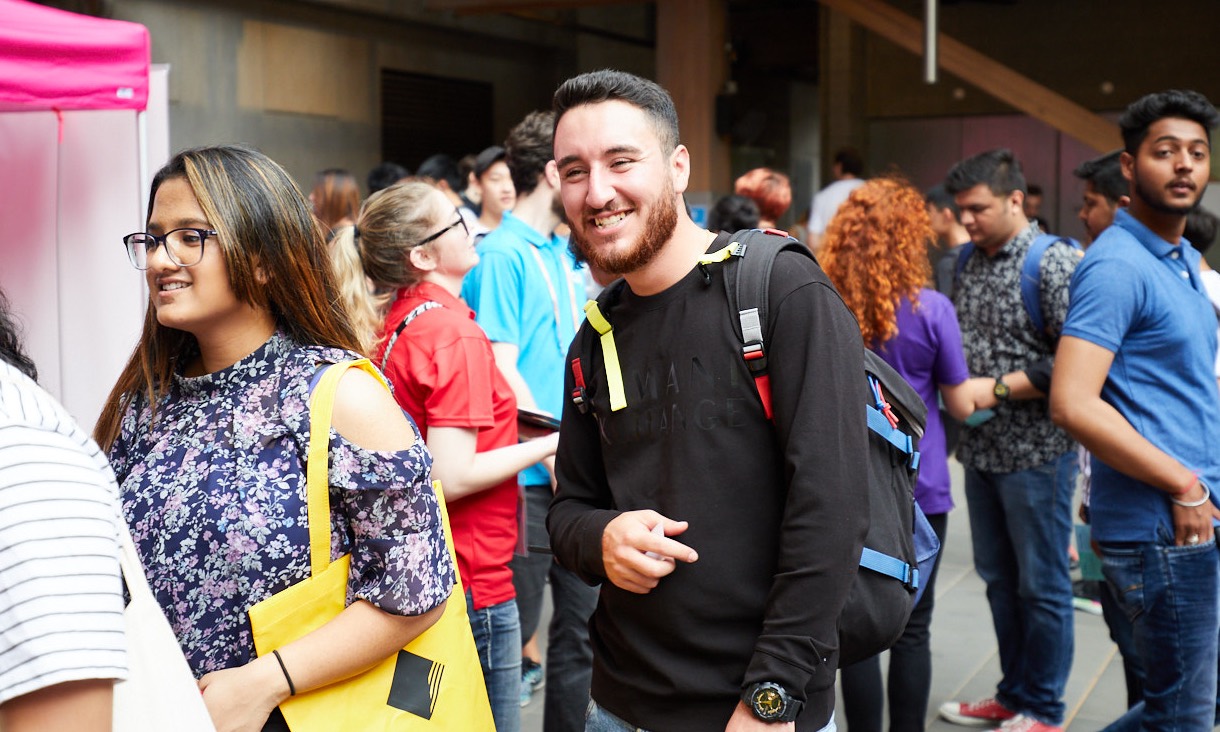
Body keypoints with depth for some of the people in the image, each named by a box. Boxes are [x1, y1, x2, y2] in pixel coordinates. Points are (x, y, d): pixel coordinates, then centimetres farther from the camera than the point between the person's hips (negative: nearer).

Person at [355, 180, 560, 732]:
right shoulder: (456, 334, -19)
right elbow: (451, 478, -24)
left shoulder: (400, 320, 7)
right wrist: (549, 444, -15)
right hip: (474, 578, -9)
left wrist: (515, 424, 15)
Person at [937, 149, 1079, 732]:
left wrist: (998, 389, -18)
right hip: (981, 449, 7)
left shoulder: (1053, 263, -13)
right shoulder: (970, 263, 8)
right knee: (999, 579, 16)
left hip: (1035, 451, -7)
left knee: (1042, 586, 5)